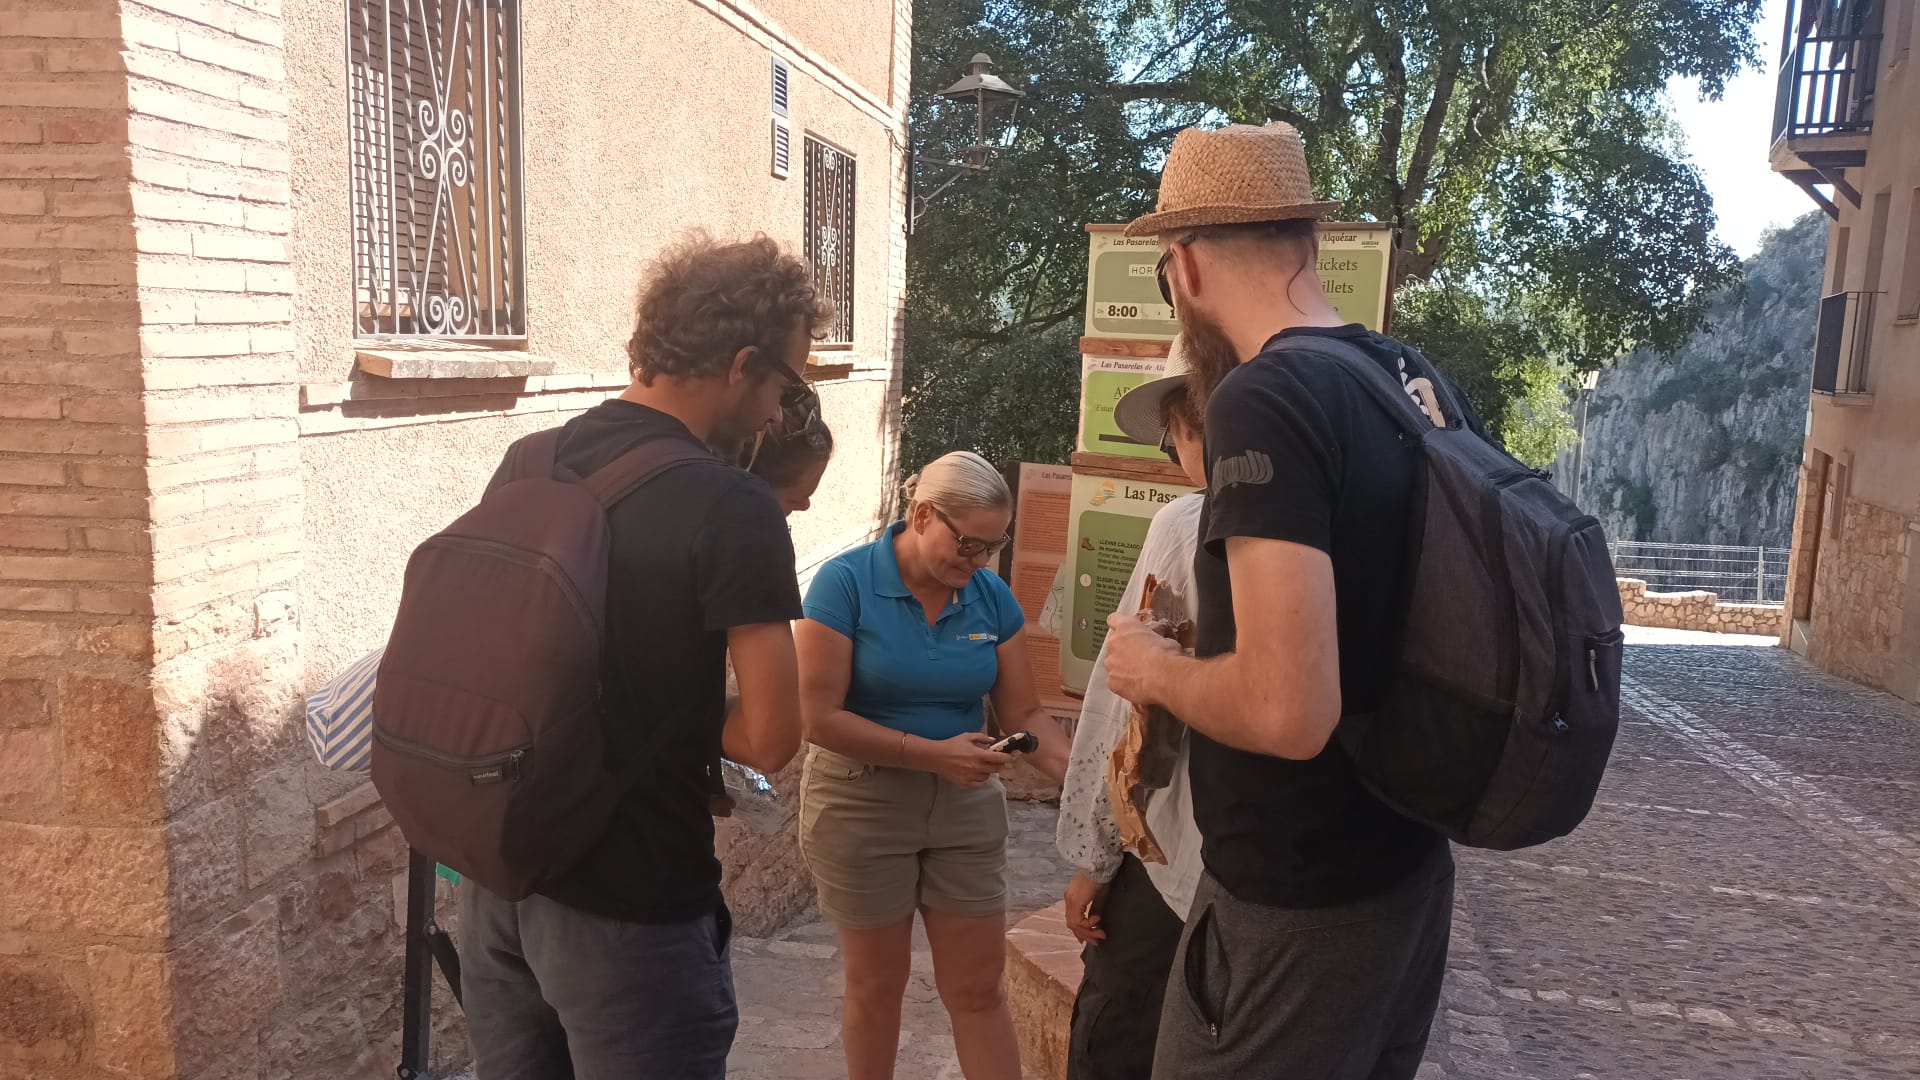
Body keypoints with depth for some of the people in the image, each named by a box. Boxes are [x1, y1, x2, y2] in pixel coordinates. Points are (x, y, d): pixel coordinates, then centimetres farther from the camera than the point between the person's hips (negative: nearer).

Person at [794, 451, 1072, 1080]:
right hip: (862, 804, -3)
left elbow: (1024, 714, -1)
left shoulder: (993, 598, -4)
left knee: (978, 988, 10)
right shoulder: (846, 583, -17)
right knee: (877, 985, 13)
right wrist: (933, 753, -26)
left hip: (967, 806, 4)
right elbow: (819, 717, -20)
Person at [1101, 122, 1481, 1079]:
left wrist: (1156, 669, -12)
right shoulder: (1417, 380, 4)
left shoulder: (1266, 399, -24)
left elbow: (1288, 712, -31)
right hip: (1408, 867, 8)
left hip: (1297, 905, -8)